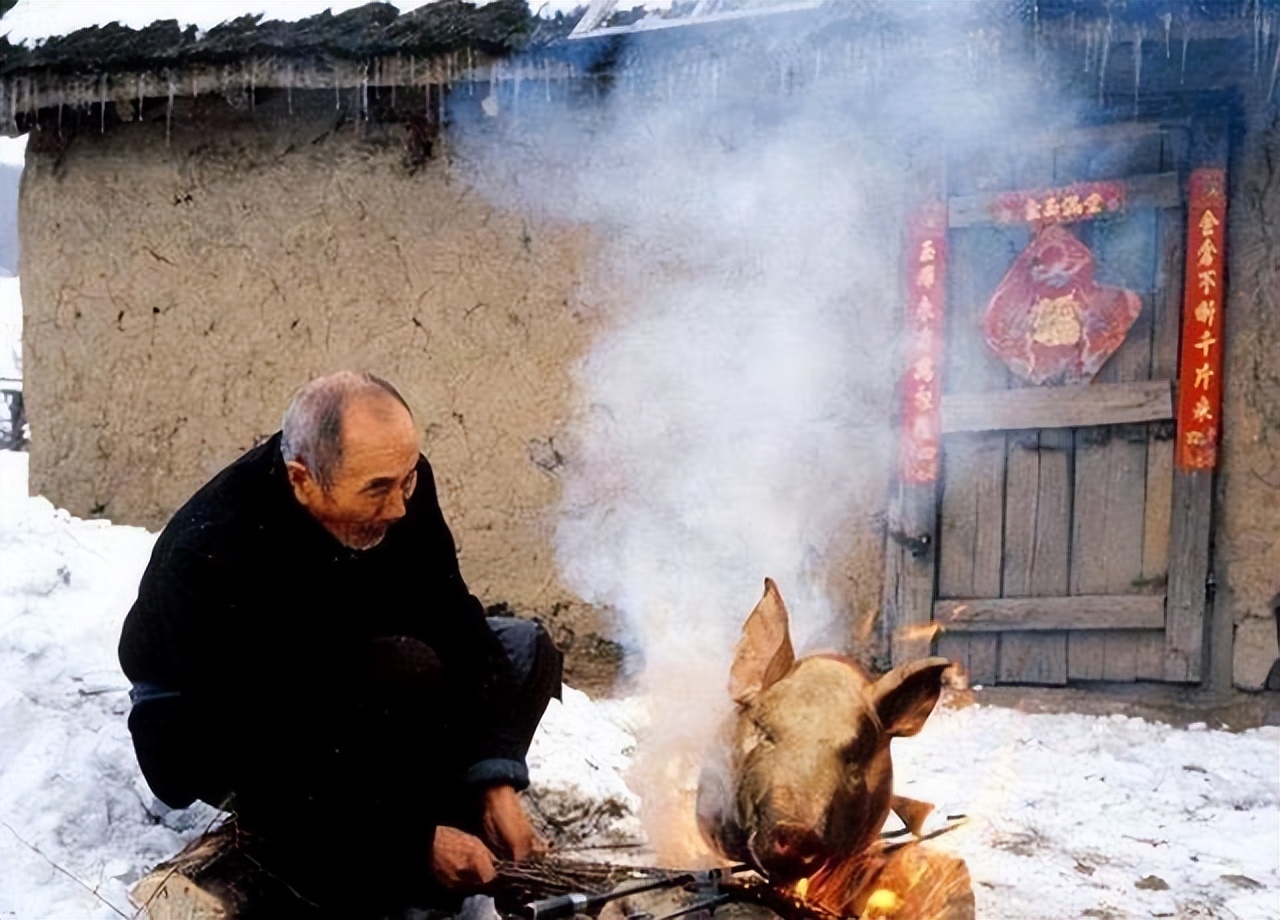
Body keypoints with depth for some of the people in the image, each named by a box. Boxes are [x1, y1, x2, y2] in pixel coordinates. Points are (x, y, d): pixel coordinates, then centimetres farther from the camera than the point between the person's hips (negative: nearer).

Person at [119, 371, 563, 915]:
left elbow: (453, 624, -12)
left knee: (524, 651, -8)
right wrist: (415, 842, -32)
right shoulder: (209, 559, -37)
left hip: (335, 671, 7)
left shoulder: (395, 478, -22)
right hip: (208, 726, -6)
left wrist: (494, 785, -19)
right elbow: (268, 761, -34)